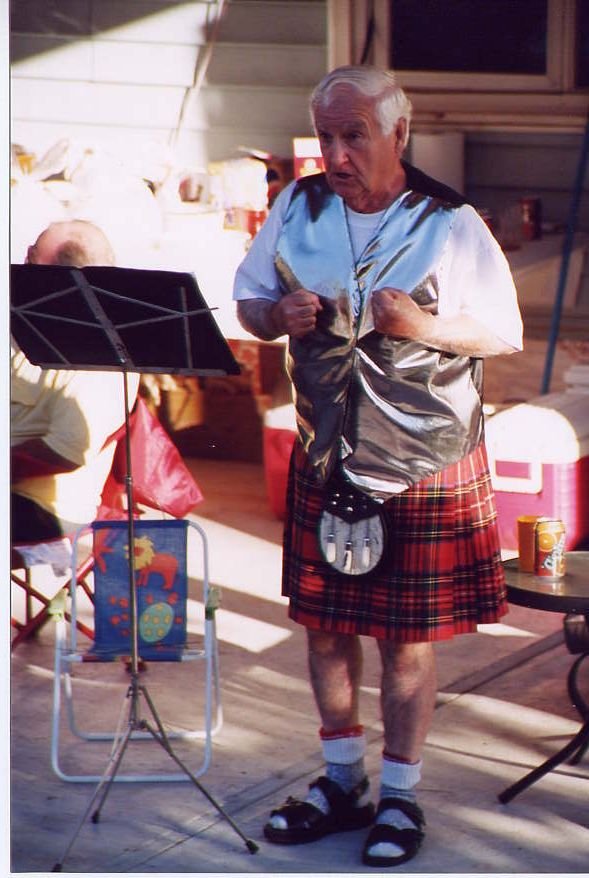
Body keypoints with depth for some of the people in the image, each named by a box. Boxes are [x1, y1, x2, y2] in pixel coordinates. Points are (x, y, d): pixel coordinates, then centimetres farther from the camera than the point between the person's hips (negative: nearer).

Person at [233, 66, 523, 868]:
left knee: (409, 638, 3)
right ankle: (342, 781, 28)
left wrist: (425, 327, -22)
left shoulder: (451, 225, -9)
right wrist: (279, 314, -12)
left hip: (425, 466, -4)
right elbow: (247, 300, 12)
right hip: (325, 460, 4)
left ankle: (400, 795, 18)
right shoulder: (297, 209, 2)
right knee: (324, 622, 12)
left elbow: (506, 333, -4)